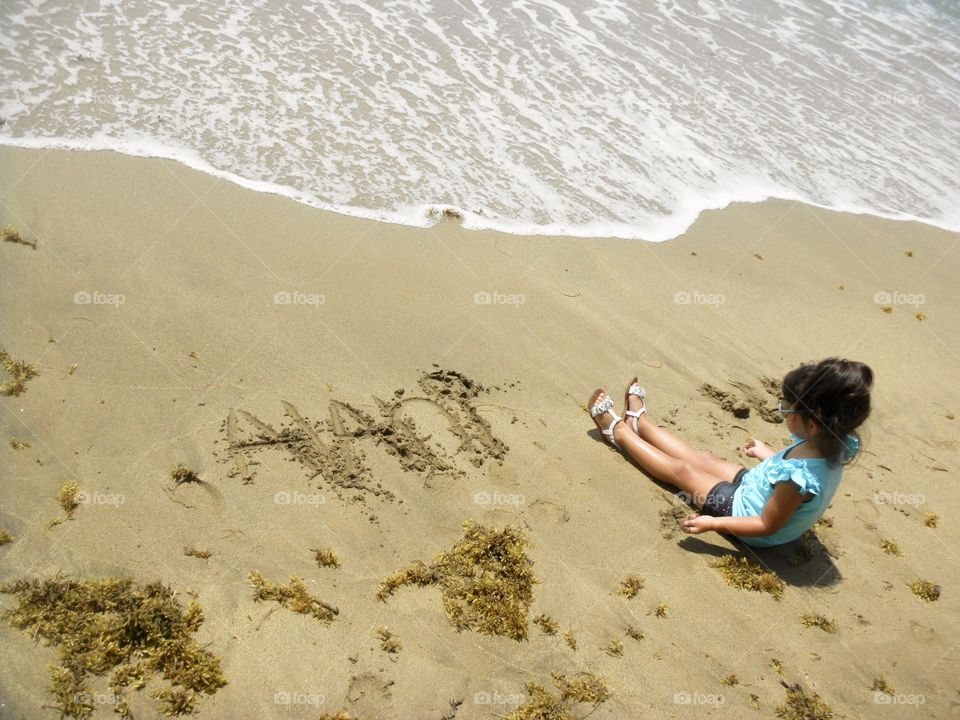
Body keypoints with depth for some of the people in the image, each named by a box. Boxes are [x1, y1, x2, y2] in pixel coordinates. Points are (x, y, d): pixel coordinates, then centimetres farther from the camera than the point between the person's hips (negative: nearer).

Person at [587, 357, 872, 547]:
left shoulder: (799, 476, -42)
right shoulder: (831, 444, -18)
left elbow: (767, 526, -29)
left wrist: (713, 523, -24)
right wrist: (766, 453, 17)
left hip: (743, 510, -7)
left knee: (682, 470, 6)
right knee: (702, 458, 18)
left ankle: (617, 430, 26)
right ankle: (638, 421, 38)